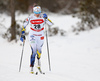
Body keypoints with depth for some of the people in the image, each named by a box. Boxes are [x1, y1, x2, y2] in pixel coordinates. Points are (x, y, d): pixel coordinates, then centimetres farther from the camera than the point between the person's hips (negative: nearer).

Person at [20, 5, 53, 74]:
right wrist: (22, 35, -5)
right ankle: (32, 67, -11)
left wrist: (46, 18, -32)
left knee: (39, 50, 13)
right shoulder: (30, 18, -14)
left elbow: (51, 24, -17)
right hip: (33, 35, -2)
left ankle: (38, 60, 44)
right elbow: (24, 26, -1)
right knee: (34, 51, -14)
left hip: (40, 36, 2)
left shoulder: (43, 17, -12)